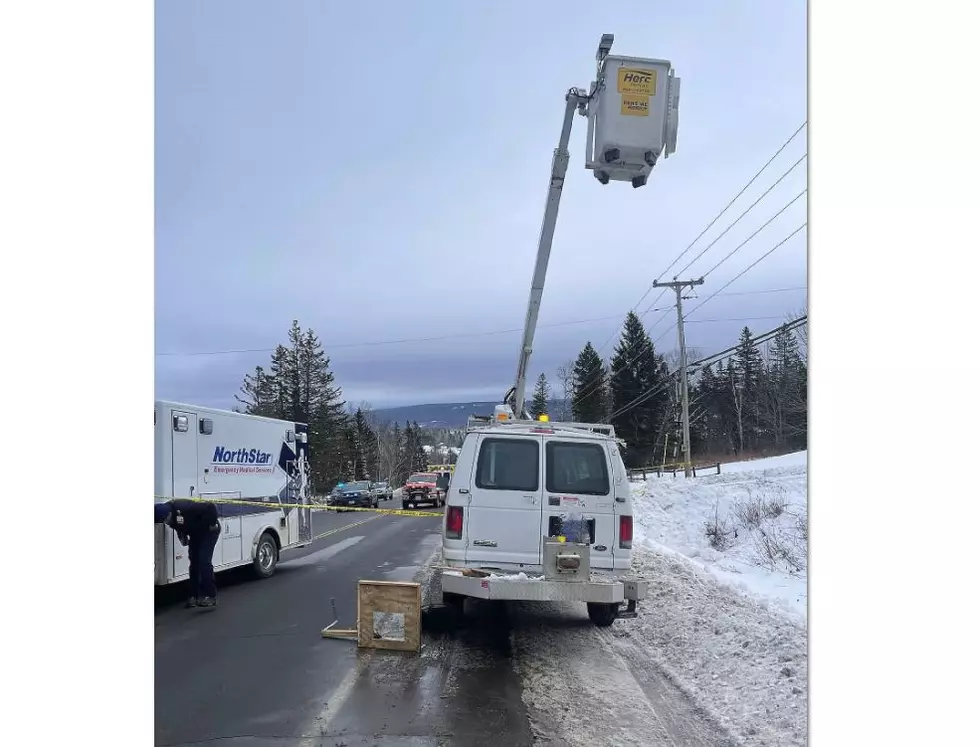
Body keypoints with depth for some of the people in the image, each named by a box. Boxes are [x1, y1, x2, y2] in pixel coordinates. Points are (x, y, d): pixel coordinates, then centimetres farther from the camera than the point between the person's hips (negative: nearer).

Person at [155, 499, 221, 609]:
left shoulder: (184, 508, -38)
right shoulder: (164, 511, -13)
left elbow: (211, 507, -38)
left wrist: (212, 524, -27)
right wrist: (182, 536, -3)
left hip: (209, 531, -8)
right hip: (195, 533, 8)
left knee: (204, 561, -15)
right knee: (194, 562, 7)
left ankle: (211, 597, -13)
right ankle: (195, 596, 15)